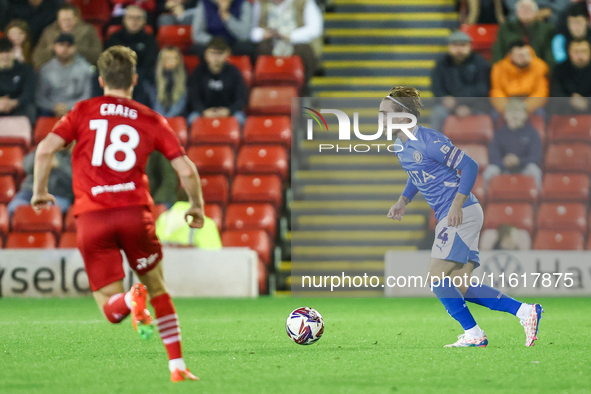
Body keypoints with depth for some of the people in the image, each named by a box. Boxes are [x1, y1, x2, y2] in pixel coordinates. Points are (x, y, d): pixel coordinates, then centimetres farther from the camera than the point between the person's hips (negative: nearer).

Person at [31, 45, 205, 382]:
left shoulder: (84, 111, 9)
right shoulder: (151, 120, 10)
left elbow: (45, 149, -2)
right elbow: (186, 169, 6)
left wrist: (40, 192, 12)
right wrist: (197, 207, 23)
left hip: (91, 218, 0)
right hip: (134, 211, 0)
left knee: (112, 310, 7)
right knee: (158, 287, 20)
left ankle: (131, 300, -27)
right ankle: (178, 367, 14)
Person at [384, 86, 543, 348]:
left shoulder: (428, 140, -16)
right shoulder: (401, 146, 12)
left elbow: (469, 166, -16)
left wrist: (457, 205, -22)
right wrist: (403, 201, 15)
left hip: (461, 214, -10)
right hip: (448, 217, 10)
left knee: (436, 277, -12)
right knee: (459, 287, 5)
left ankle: (473, 334, -5)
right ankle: (525, 311, 4)